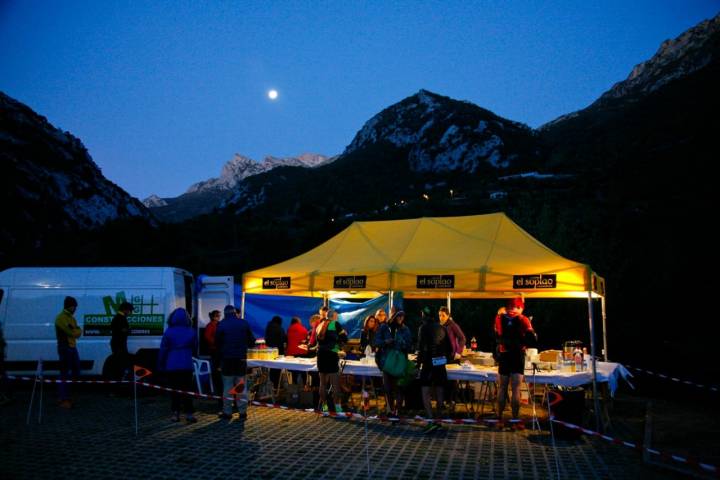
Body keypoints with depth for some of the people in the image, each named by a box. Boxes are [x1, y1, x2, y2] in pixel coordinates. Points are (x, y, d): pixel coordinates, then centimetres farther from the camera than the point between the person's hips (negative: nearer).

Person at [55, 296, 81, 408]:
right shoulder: (61, 318, -12)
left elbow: (78, 332, 12)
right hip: (64, 348, -9)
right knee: (65, 373, -7)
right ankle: (64, 400, -3)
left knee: (76, 371, 12)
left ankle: (65, 396, 22)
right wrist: (76, 330, -1)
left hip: (72, 347, 9)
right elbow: (71, 332, -20)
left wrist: (74, 331, -8)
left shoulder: (71, 317, 18)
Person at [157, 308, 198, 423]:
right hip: (187, 366, 2)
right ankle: (189, 413, 0)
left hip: (171, 366, -1)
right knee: (187, 390, 5)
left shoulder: (169, 332, -7)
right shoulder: (191, 331, 1)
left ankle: (175, 413, 7)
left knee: (174, 390, 7)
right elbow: (195, 348, 12)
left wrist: (160, 365, 4)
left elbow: (163, 350, -4)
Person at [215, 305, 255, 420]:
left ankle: (227, 412, 6)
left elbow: (217, 342, -1)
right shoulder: (244, 323, 0)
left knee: (228, 386, 6)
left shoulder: (222, 324, -5)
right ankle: (242, 412, 6)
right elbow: (252, 341, 3)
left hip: (227, 359, -1)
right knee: (241, 385, 6)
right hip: (241, 358, 1)